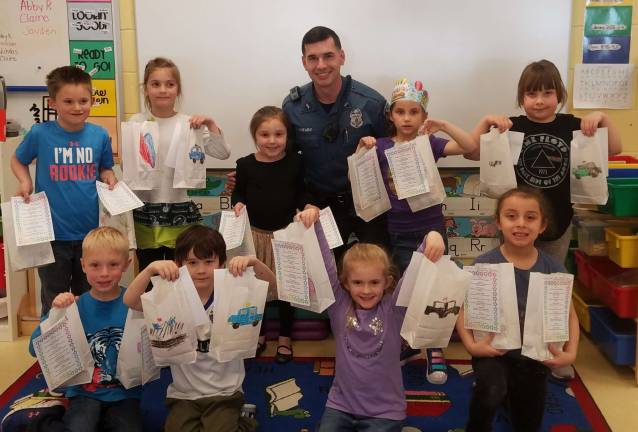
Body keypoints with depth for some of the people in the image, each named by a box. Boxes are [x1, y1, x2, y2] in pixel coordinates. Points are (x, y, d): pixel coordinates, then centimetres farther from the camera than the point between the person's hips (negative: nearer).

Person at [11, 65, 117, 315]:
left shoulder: (100, 135, -3)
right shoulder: (40, 134, -9)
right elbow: (17, 160, 8)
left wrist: (108, 177, -8)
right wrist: (25, 182, -10)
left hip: (90, 232, 2)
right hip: (53, 234, -2)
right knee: (54, 303, 13)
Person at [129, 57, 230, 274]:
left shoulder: (189, 124, 0)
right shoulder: (136, 123, 2)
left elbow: (223, 153, -6)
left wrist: (211, 125, -17)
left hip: (180, 212, 0)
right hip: (144, 214, 1)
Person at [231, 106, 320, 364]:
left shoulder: (295, 163, -7)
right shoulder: (245, 165, -7)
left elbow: (302, 194, 0)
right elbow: (238, 193, 5)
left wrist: (309, 208, -20)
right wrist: (238, 204, -17)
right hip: (255, 234, 1)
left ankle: (285, 337, 32)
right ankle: (258, 334, 36)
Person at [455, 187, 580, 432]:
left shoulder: (553, 269, -9)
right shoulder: (484, 265, -16)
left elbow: (570, 315, 1)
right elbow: (463, 310, -12)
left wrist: (570, 354, -11)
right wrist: (471, 345, -26)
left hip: (536, 357, 3)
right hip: (493, 351, -3)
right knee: (491, 391, -33)